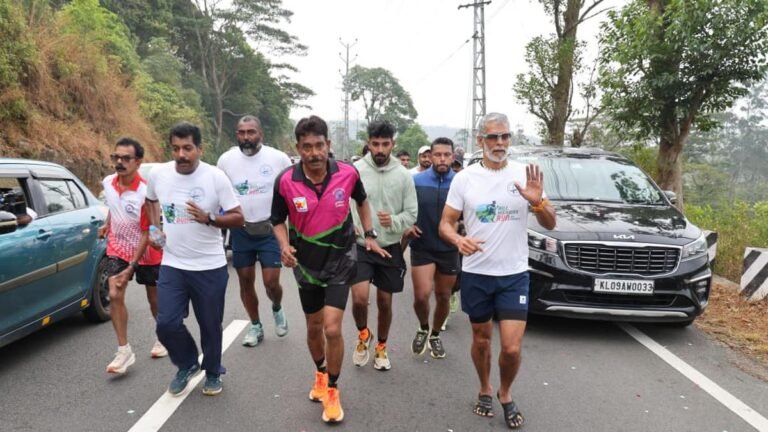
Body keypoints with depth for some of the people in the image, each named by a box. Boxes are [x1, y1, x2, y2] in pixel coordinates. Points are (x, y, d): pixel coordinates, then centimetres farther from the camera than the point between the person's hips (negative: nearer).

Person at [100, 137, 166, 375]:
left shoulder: (145, 192, -27)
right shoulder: (108, 183, -9)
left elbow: (147, 234, -23)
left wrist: (131, 268, -23)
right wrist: (107, 225, 13)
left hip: (146, 253, -4)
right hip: (118, 248, 4)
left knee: (154, 299, 11)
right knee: (114, 296, -9)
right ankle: (124, 351, 0)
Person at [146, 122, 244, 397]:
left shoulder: (216, 177, -12)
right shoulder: (157, 174, -3)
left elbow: (238, 218, -9)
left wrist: (208, 218, -25)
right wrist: (156, 228, 7)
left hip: (210, 267, -2)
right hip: (172, 266, 3)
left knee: (210, 325, 10)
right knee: (166, 324, -2)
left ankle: (213, 373, 35)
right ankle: (187, 364, 28)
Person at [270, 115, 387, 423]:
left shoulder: (347, 173, -15)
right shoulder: (285, 182, -17)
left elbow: (361, 200, 7)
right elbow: (278, 220, -2)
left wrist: (369, 235, 3)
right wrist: (285, 246, -21)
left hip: (340, 261, -1)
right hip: (306, 264, 2)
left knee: (332, 328, -10)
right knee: (314, 327, 16)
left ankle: (333, 389, 15)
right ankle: (321, 374, 46)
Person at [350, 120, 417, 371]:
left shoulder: (403, 175, -3)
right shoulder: (355, 170, -7)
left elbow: (411, 213, 0)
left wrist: (394, 221, -20)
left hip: (390, 248, 2)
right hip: (360, 246, -2)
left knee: (385, 301, 12)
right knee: (360, 298, -15)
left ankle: (381, 347, 36)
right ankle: (363, 335, 19)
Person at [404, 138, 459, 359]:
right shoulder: (416, 181, -4)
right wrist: (406, 226, -11)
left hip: (448, 249, 1)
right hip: (422, 248, -1)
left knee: (443, 297, 12)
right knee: (422, 295, -14)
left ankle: (435, 335, 36)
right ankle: (423, 329, 17)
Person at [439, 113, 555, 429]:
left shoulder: (524, 174, -3)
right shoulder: (464, 178, -4)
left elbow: (550, 225, -1)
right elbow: (445, 223, -2)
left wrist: (538, 201, -22)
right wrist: (459, 240, -24)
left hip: (514, 275, 0)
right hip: (476, 274, 1)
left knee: (512, 348, -4)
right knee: (481, 339, 15)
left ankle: (505, 394, 25)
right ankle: (485, 390, 40)